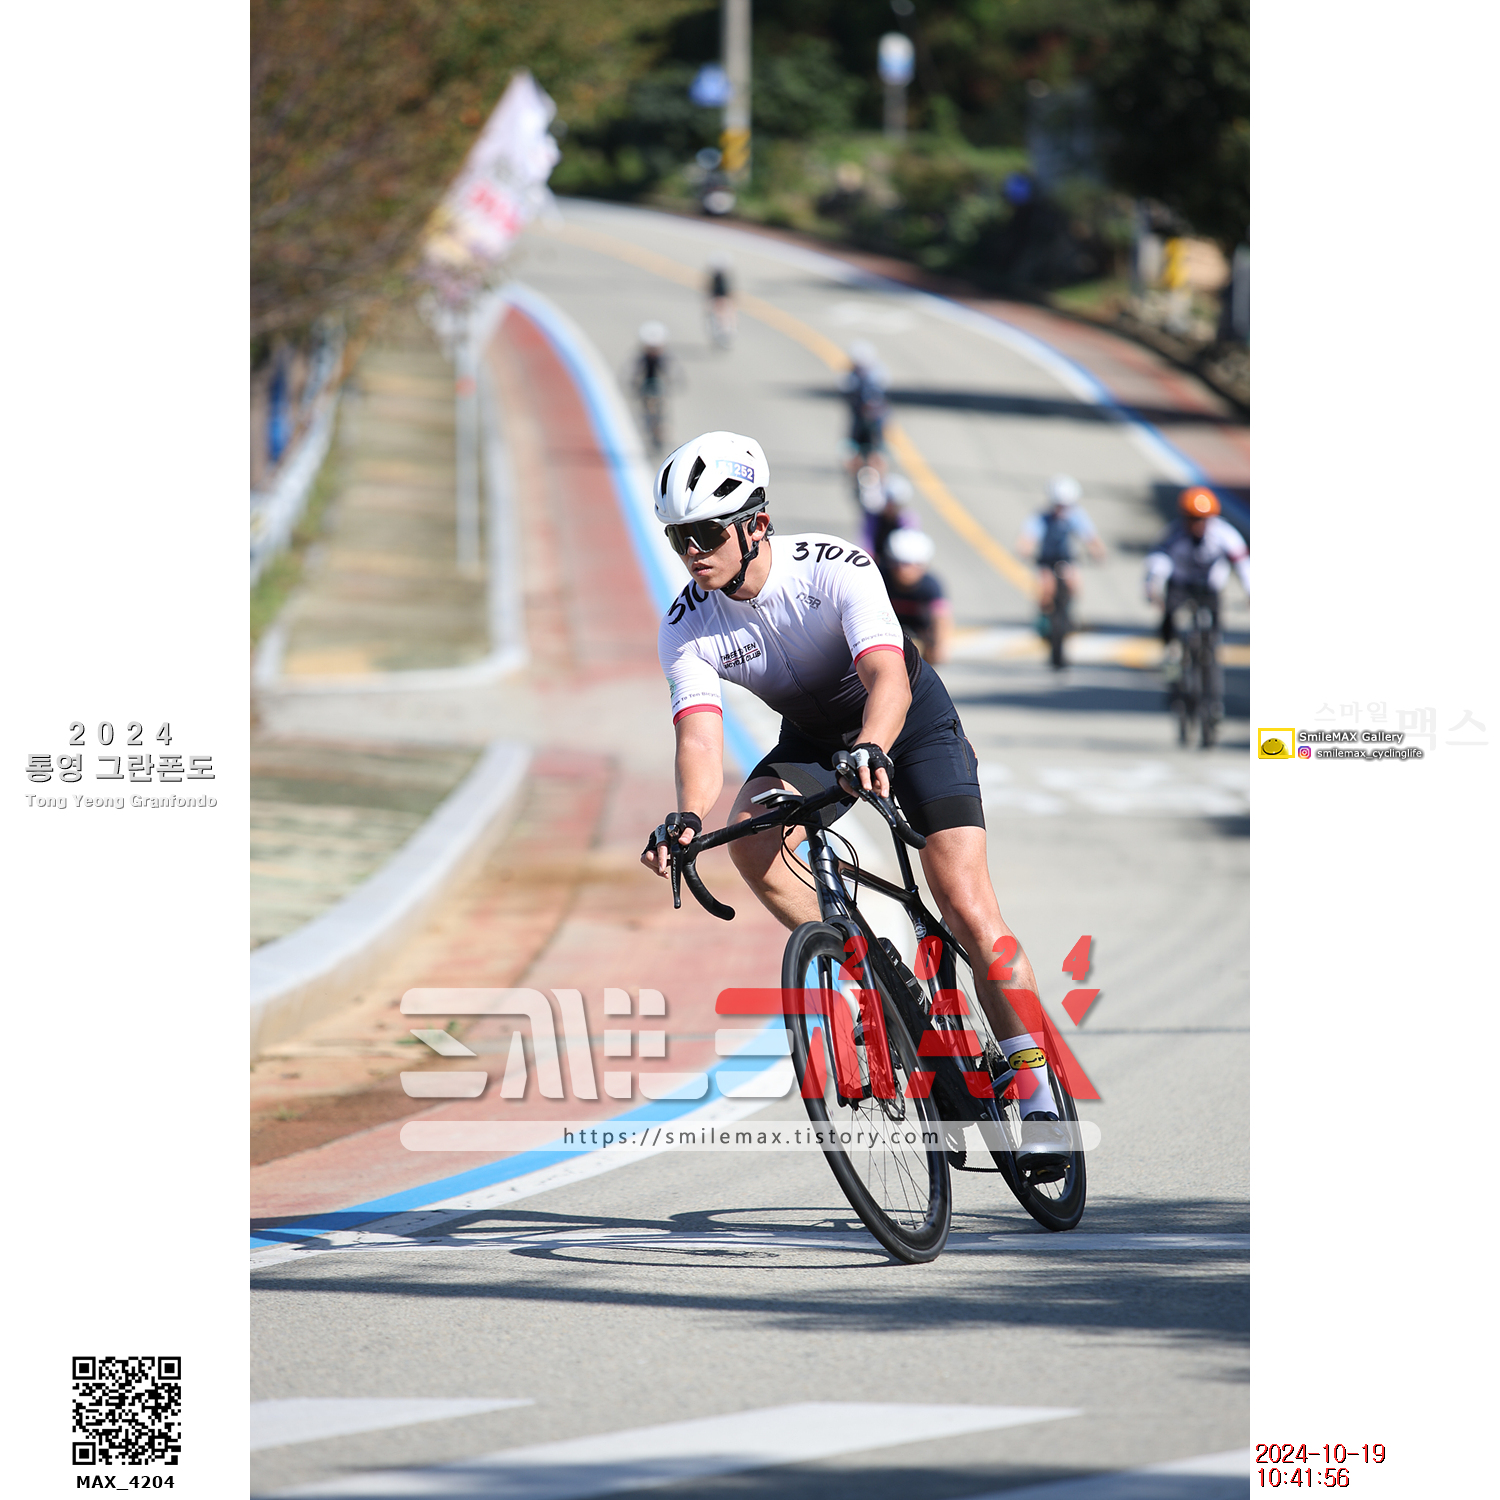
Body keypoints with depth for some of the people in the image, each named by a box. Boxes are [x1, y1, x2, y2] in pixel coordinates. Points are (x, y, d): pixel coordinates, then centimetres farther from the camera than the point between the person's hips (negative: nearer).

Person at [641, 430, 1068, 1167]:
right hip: (813, 734, 4)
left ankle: (1041, 1095, -7)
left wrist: (870, 749, -66)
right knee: (750, 839, -28)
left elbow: (887, 679, -45)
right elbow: (700, 734, -33)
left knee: (967, 907, -15)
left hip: (906, 717, -4)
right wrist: (688, 816, -54)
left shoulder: (835, 569, -32)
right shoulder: (685, 628, -21)